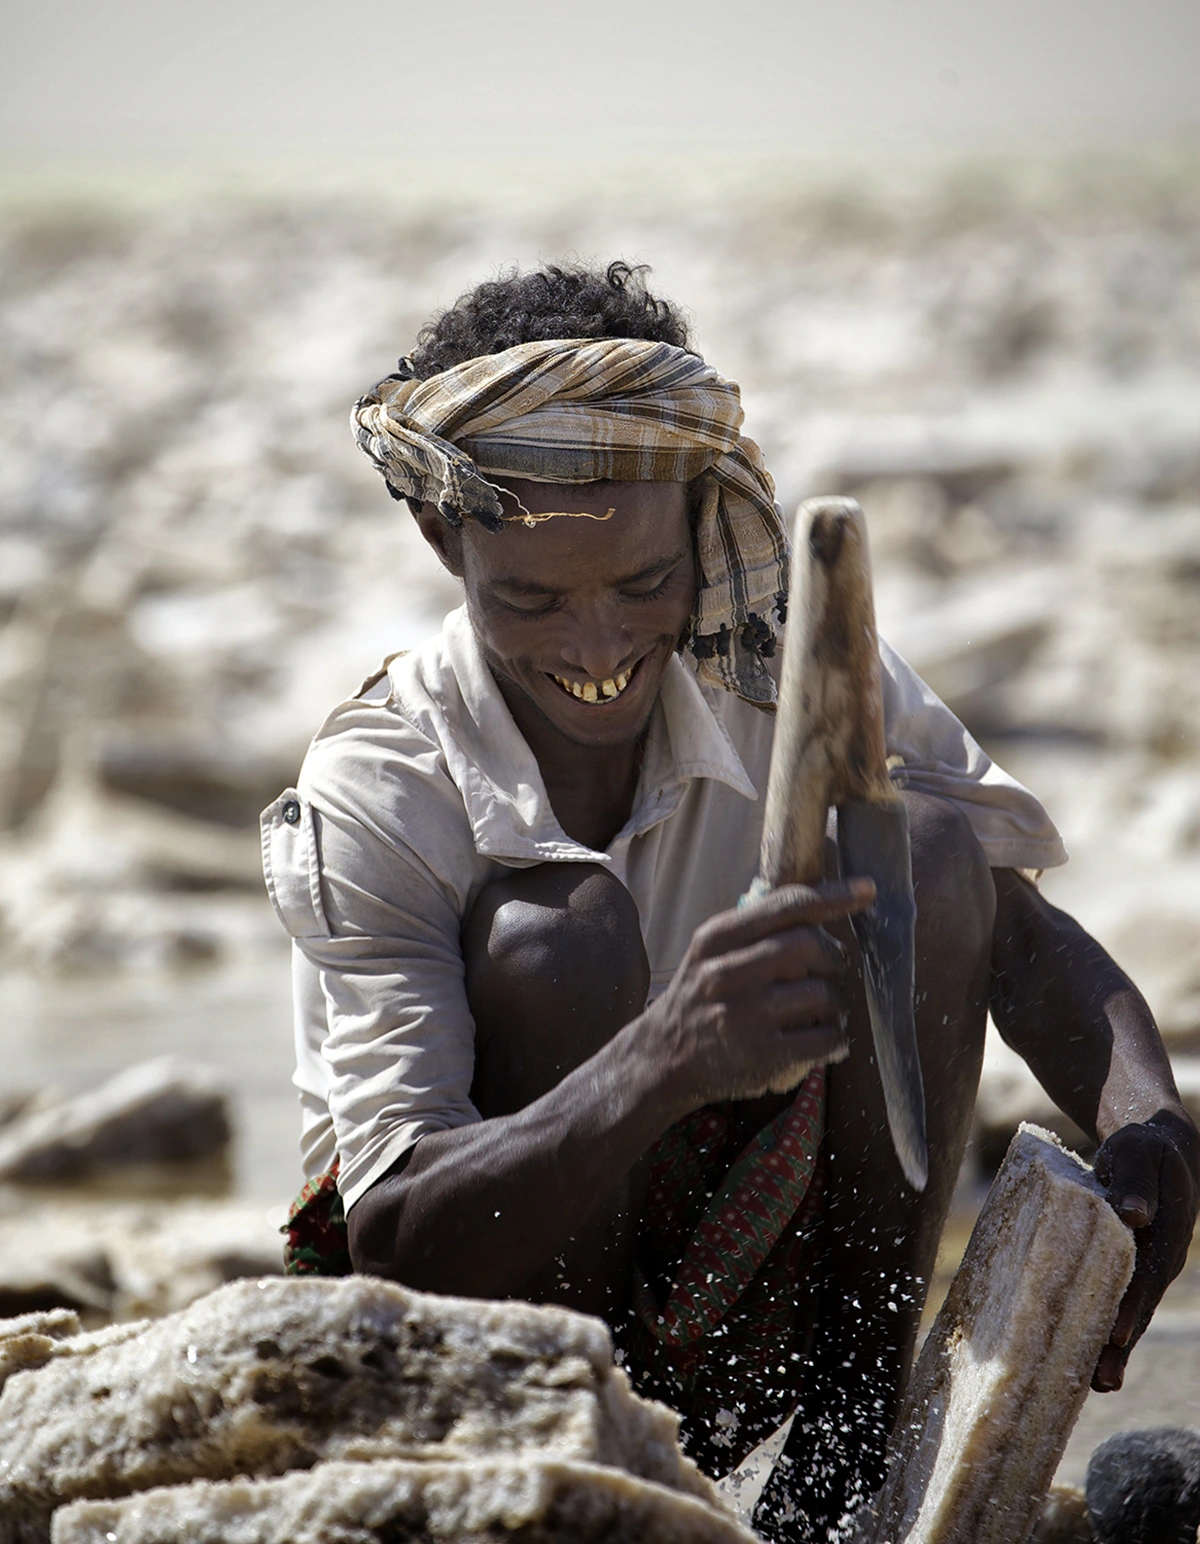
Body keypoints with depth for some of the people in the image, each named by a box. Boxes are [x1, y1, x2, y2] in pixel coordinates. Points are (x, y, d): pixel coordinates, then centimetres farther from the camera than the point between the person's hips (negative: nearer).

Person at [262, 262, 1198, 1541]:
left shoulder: (798, 672, -10)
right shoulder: (367, 804, -21)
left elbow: (1027, 940, -10)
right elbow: (394, 1245, -30)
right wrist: (662, 1063, -49)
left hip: (743, 1322, 4)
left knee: (928, 850, -18)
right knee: (551, 934, -31)